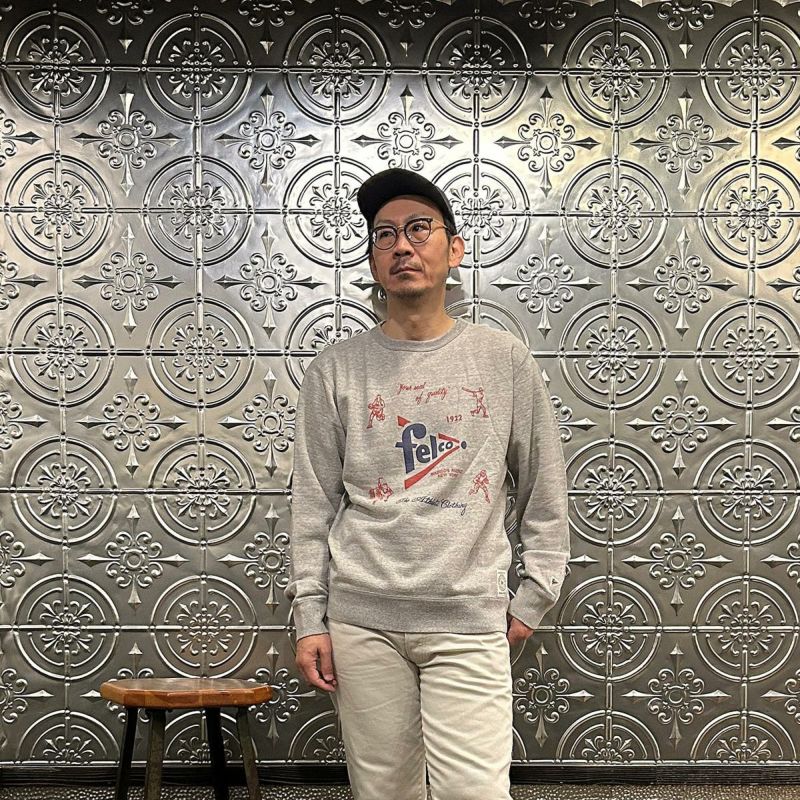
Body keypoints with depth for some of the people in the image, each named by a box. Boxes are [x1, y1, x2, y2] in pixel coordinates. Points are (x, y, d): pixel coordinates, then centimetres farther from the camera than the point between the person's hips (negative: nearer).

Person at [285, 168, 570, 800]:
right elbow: (314, 507, 6)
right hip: (362, 620, 1)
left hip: (470, 621, -1)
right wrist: (310, 619, 2)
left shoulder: (505, 361, 5)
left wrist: (532, 599, 7)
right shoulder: (337, 371, 6)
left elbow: (545, 493, 10)